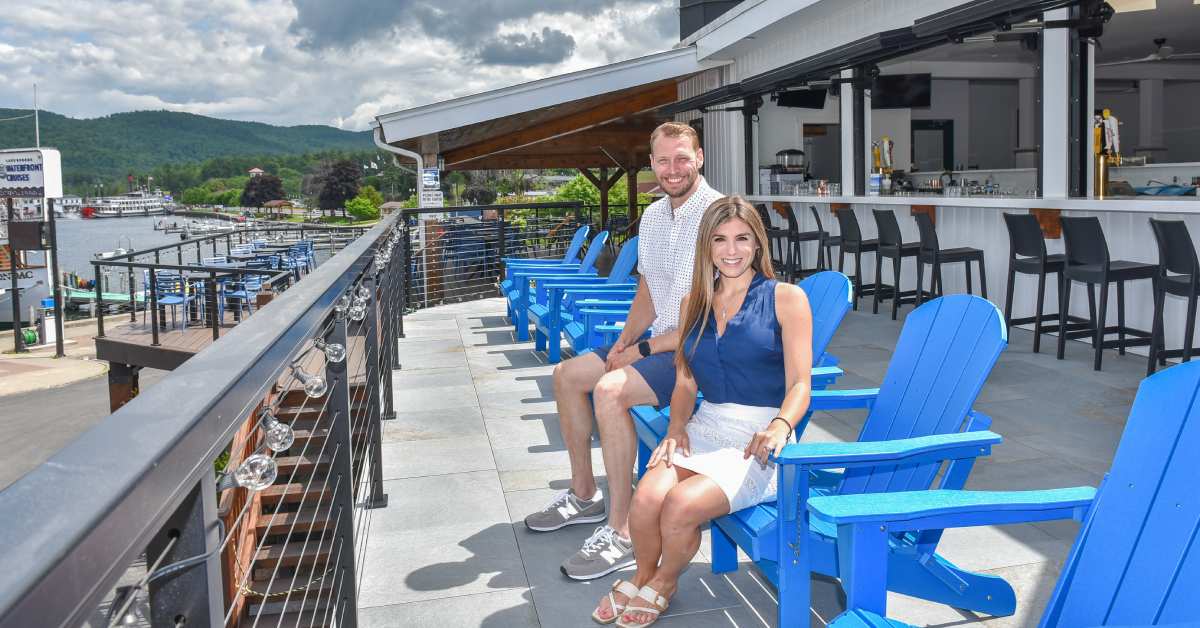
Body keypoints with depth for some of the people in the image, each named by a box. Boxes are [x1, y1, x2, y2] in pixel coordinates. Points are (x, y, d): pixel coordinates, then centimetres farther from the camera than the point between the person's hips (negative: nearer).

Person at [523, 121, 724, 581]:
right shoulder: (653, 216, 10)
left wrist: (645, 349, -17)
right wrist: (624, 342, 1)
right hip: (661, 342, 10)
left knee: (610, 389, -30)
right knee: (567, 375, 10)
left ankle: (620, 533, -21)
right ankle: (584, 495, 22)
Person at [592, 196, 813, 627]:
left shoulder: (786, 298, -1)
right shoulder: (694, 304, 15)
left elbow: (799, 384, -7)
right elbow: (685, 380, 13)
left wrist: (780, 426, -27)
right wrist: (677, 427, -6)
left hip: (759, 436, -4)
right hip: (705, 425, 4)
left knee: (681, 506, -28)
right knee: (647, 498, -25)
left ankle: (664, 582, 7)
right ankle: (642, 575, 8)